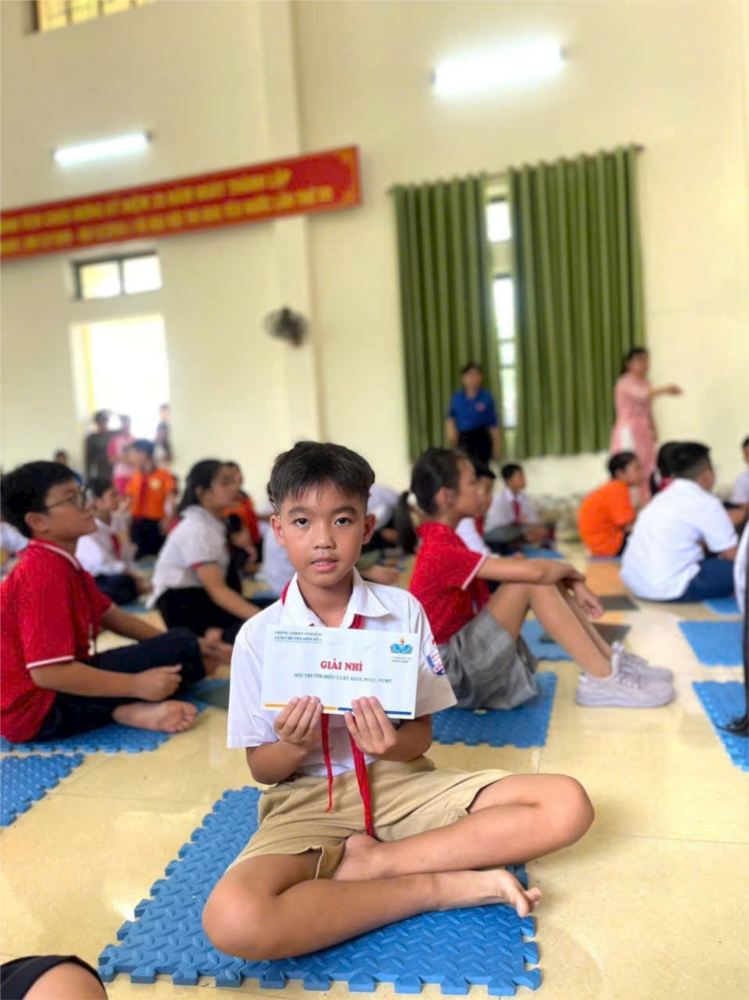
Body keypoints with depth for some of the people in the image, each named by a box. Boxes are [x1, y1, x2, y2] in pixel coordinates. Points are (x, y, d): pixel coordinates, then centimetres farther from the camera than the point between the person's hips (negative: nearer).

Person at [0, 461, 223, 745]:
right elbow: (47, 672, -30)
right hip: (39, 706, -11)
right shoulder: (46, 572, -23)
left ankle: (130, 706, -1)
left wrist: (187, 644, 8)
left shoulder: (61, 562, 10)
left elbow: (111, 616, 15)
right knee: (182, 649, -20)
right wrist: (136, 685, -26)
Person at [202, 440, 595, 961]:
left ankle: (370, 862, -15)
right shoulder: (259, 636, -5)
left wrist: (392, 744, -23)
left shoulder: (402, 610, -3)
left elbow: (422, 735, 1)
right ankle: (443, 886, -16)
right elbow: (262, 768, 1)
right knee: (231, 919, -34)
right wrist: (294, 746, -22)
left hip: (399, 782, 2)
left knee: (568, 805, -17)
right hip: (308, 802, -1)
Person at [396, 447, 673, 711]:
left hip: (466, 652, 9)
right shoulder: (442, 552, -23)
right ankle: (603, 679, -13)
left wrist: (571, 583, -2)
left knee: (547, 577, 4)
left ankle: (610, 659, 6)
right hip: (453, 672, -9)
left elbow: (517, 568, 10)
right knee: (533, 581, -21)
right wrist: (570, 571, -5)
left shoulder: (442, 541, 8)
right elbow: (534, 571, -27)